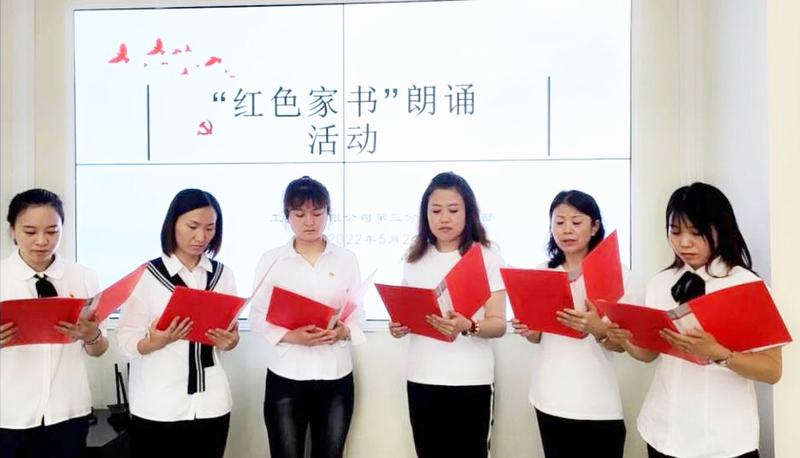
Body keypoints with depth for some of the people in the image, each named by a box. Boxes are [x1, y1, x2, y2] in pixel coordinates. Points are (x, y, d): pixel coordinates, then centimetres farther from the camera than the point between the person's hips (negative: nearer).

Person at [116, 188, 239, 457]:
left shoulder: (223, 275, 4)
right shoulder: (146, 275, -6)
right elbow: (126, 343, -8)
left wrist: (229, 341, -11)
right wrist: (157, 341, -26)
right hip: (157, 407, -3)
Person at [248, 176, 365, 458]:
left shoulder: (346, 259, 5)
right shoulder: (271, 259, 1)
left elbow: (358, 316, 5)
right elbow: (258, 319, -1)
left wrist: (343, 332, -16)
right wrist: (290, 336, -18)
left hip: (336, 376, 2)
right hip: (286, 376, -1)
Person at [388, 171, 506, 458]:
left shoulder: (487, 256, -4)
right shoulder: (415, 259, 8)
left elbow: (499, 324, -8)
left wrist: (467, 326, -28)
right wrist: (399, 326, -7)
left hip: (470, 381, -3)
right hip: (421, 380, 4)